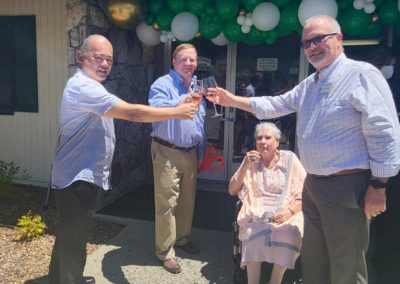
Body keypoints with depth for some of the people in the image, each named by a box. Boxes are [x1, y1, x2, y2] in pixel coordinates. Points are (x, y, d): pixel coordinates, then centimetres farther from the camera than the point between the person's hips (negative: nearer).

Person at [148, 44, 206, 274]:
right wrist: (183, 101, -44)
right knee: (167, 203, -2)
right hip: (168, 152, -7)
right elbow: (156, 109, -31)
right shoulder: (163, 84, -10)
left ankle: (182, 238, 35)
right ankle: (165, 251, 10)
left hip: (190, 153, 7)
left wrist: (201, 152, 17)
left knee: (187, 200, 16)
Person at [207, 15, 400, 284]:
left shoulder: (361, 74, -13)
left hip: (347, 186, -8)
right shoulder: (308, 85, 14)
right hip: (312, 184, 8)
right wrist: (232, 99, 15)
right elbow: (275, 105, 21)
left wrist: (378, 186, -18)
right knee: (313, 260, 21)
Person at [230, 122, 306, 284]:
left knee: (287, 233, -32)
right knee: (253, 232, -31)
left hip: (285, 213, 0)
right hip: (257, 213, 1)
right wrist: (245, 166, -5)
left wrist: (291, 211, -15)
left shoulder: (289, 159, 6)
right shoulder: (251, 160, 11)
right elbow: (232, 191, 6)